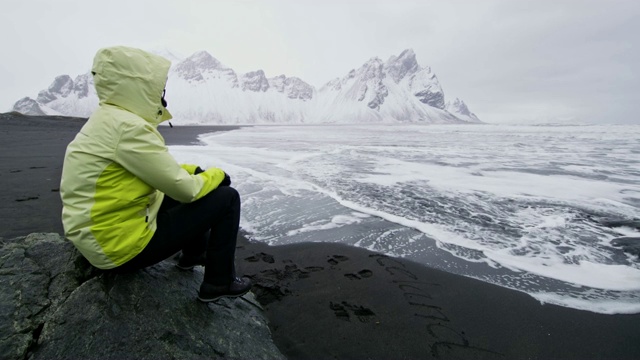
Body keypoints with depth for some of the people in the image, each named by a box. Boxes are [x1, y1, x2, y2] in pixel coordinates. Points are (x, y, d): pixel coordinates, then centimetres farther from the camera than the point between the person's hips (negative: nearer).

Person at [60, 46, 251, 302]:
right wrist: (217, 174, -3)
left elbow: (162, 170, 17)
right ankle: (219, 283, 6)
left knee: (195, 178, 20)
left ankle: (193, 254, 34)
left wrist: (198, 171, 9)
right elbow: (185, 189, -21)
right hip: (121, 245, -10)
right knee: (226, 198, -9)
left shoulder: (107, 120, 8)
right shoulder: (128, 127, -23)